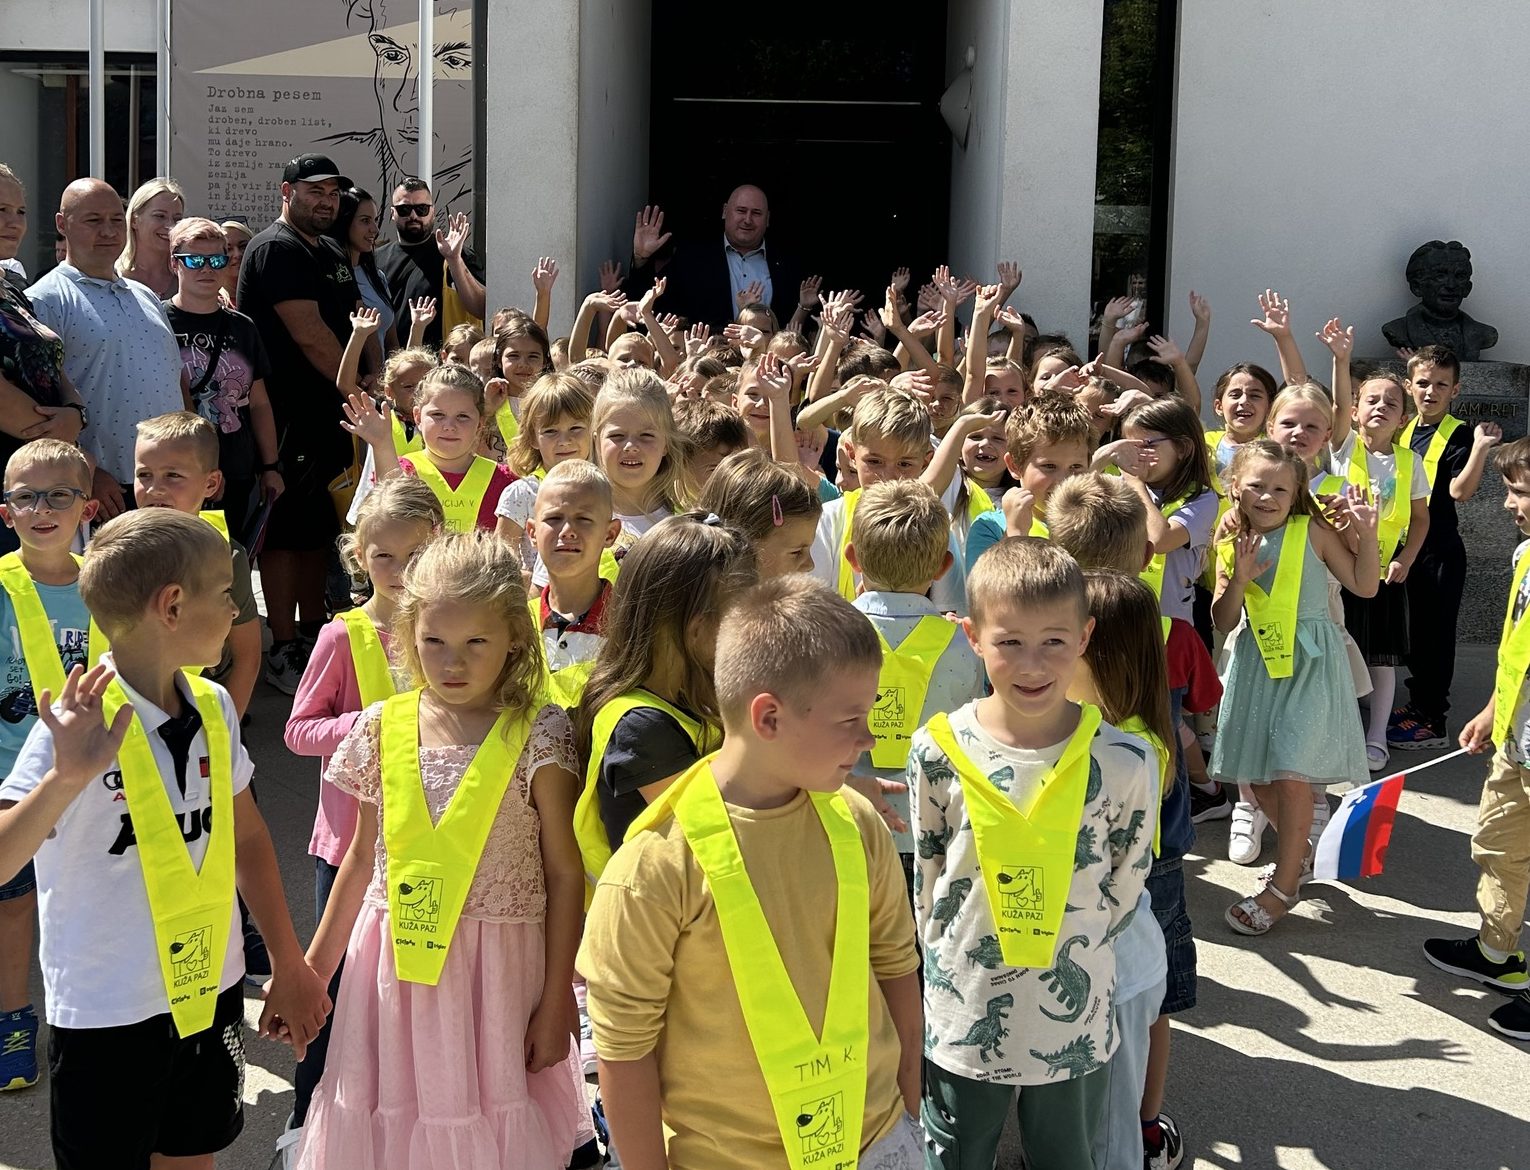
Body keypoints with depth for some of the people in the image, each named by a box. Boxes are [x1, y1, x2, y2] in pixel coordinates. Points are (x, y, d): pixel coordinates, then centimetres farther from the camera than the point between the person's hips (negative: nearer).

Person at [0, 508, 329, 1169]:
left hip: (211, 992, 6)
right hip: (108, 1015, -6)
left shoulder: (213, 707, -2)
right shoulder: (80, 726, -20)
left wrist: (290, 966, 15)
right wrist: (68, 777, -42)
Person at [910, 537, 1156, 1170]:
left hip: (1076, 1033, 0)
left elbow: (1122, 892, -1)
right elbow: (927, 883, 2)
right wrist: (956, 965, 6)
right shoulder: (938, 751, -11)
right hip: (962, 1027, 1)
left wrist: (1070, 960, 5)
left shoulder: (1125, 762, -14)